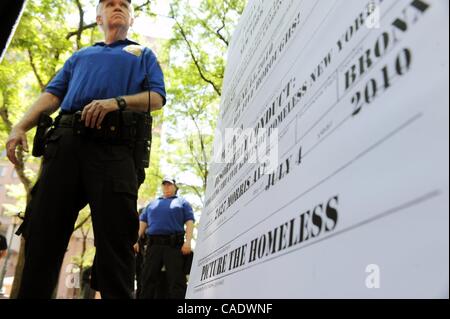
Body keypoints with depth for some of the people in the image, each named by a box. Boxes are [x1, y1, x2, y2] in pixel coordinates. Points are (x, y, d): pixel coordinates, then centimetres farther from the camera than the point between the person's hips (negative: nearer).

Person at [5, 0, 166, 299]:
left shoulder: (143, 54, 25)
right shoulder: (80, 55, 34)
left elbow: (157, 97, 8)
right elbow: (53, 94, 22)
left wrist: (117, 102, -11)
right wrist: (20, 127, 5)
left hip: (113, 143, -3)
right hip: (66, 140, 4)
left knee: (115, 236, -11)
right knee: (43, 231, -2)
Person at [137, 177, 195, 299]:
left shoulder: (182, 202, 15)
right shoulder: (152, 204, 26)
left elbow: (189, 222, 3)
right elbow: (143, 223, 22)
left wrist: (188, 241, -11)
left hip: (175, 244, -3)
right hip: (153, 244, 4)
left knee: (176, 280, -7)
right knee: (148, 278, 2)